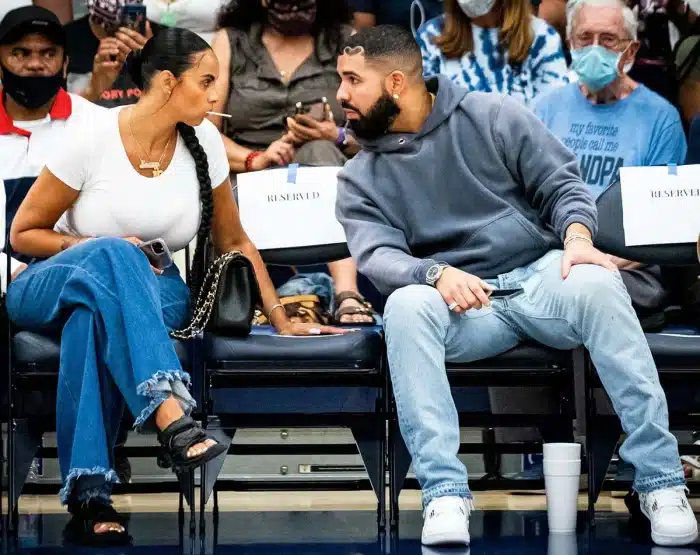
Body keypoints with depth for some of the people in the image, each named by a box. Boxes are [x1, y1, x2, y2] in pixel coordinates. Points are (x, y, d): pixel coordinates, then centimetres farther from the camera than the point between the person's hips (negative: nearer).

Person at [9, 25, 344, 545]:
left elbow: (234, 242, 9)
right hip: (50, 290, -2)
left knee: (94, 318, -37)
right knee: (113, 255, -38)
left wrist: (282, 321, 5)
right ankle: (172, 419, -54)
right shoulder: (92, 138, -13)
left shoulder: (203, 143, -2)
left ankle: (88, 496, -42)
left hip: (149, 294, 2)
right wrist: (100, 247, -18)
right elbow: (24, 234, -4)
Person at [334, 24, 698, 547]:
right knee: (405, 306, -35)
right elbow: (378, 256, -7)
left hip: (541, 274, -1)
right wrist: (438, 274, -29)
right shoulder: (360, 179, 8)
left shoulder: (494, 115, 6)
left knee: (595, 284, -36)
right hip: (458, 304, 1)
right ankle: (445, 491, -38)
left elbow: (562, 183, 4)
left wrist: (577, 235, -19)